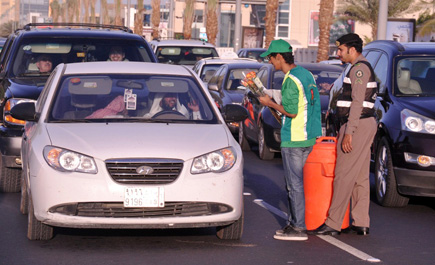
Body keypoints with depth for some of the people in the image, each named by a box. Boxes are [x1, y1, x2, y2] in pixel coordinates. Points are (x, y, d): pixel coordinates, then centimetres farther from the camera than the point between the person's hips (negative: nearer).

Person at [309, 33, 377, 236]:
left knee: (344, 175, -8)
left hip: (357, 125, -11)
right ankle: (361, 223, 11)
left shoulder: (359, 69, -13)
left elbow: (358, 103, -20)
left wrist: (348, 132, -23)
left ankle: (333, 223, -7)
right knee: (360, 177, 9)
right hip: (364, 125, 11)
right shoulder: (361, 69, 20)